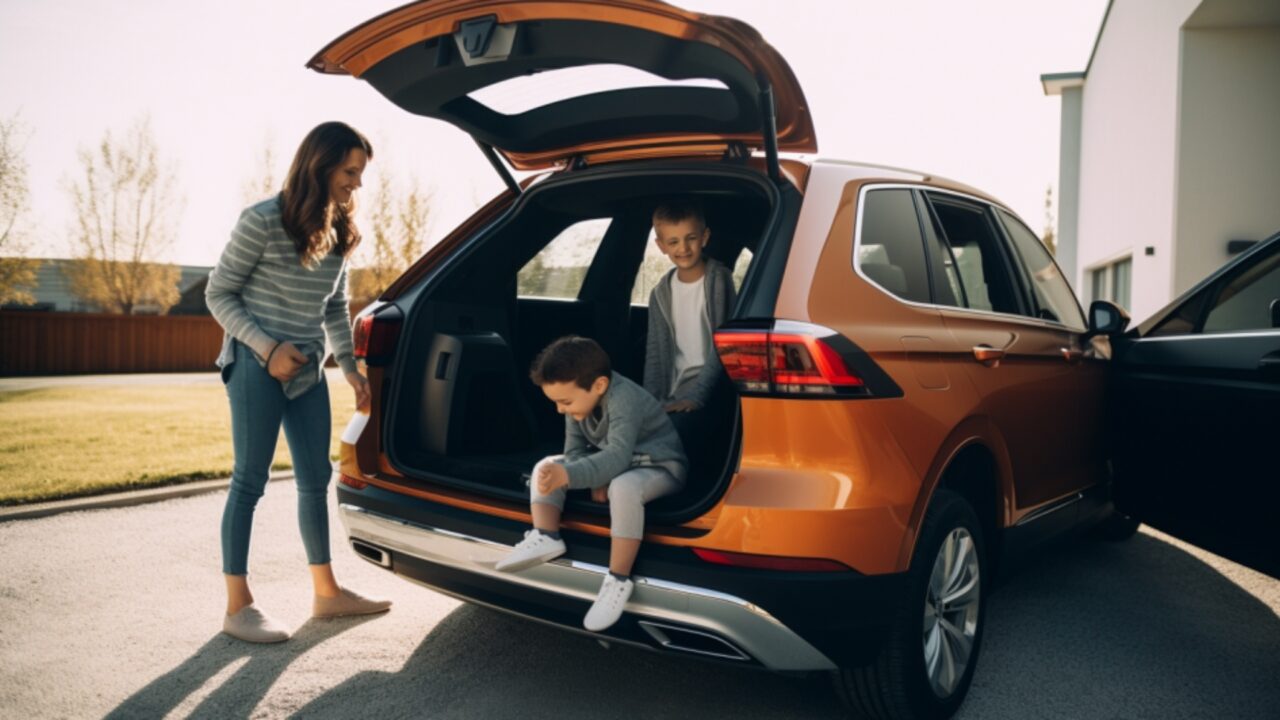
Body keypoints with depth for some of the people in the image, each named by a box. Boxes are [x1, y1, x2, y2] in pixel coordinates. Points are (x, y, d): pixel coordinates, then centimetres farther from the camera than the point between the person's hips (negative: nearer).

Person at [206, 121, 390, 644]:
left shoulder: (338, 231, 6)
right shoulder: (262, 221, -13)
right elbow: (218, 294, -7)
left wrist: (350, 366, 7)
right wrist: (266, 346, -17)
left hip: (308, 369, 7)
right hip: (257, 365, -7)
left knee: (315, 481, 11)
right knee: (249, 482, -1)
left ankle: (327, 592, 23)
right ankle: (237, 607, 9)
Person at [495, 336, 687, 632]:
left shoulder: (623, 399, -32)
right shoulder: (582, 396, -7)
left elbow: (617, 457, -43)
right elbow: (575, 449, -2)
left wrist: (569, 475, -57)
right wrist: (592, 479, -22)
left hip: (658, 468, -8)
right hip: (610, 464, 9)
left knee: (623, 488, -41)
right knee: (546, 466, -1)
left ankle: (618, 580, -31)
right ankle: (545, 537, -18)